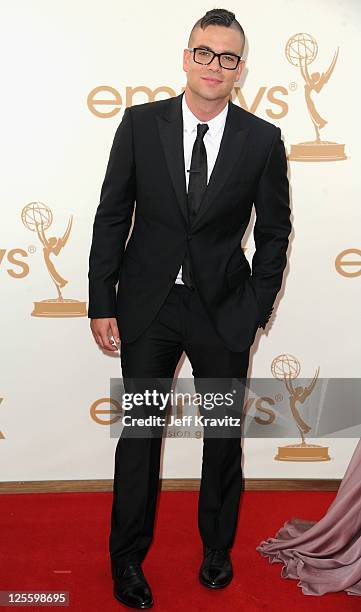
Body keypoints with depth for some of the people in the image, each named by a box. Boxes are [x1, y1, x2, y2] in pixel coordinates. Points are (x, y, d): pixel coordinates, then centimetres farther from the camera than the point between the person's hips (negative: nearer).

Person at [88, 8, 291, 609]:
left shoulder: (263, 140, -4)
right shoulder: (141, 123, -4)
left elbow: (274, 232, 3)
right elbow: (112, 215, -1)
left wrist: (255, 311, -2)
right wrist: (102, 304, -4)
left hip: (224, 309, 1)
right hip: (147, 305, 0)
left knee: (224, 434, 14)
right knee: (138, 434, 9)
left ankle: (217, 547, 38)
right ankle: (128, 558, 29)